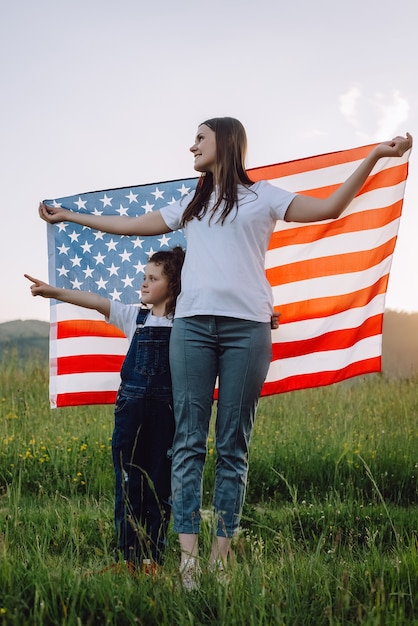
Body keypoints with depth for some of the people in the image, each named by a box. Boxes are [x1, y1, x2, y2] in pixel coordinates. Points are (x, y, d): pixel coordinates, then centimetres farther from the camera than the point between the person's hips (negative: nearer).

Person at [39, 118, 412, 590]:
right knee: (188, 440, -7)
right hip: (192, 325, 3)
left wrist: (374, 155, -1)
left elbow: (328, 208, 6)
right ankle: (188, 557, -11)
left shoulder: (261, 196, 13)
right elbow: (132, 225, 31)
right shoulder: (190, 205, 25)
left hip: (245, 326, -3)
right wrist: (70, 216, 35)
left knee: (233, 445, -3)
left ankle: (222, 555, -2)